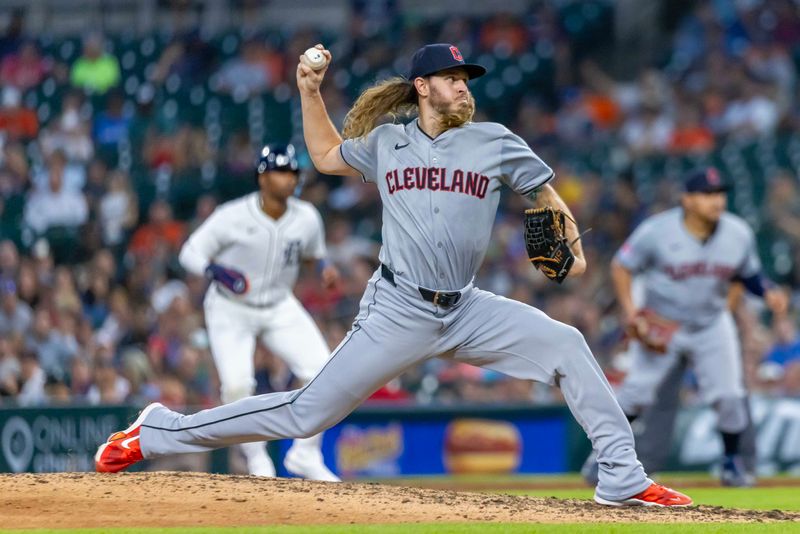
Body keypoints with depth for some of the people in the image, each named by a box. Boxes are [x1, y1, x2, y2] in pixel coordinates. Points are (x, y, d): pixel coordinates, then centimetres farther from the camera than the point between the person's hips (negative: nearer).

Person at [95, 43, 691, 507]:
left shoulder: (495, 143, 3)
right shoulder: (386, 144, 6)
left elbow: (545, 191, 12)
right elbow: (326, 156, 24)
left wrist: (570, 244, -5)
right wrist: (310, 92, 13)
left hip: (466, 311, 2)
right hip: (397, 314, -2)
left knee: (565, 345, -14)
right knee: (308, 412, -6)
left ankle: (623, 478, -8)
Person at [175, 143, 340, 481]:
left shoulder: (307, 218, -8)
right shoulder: (233, 216, -20)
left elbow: (314, 253, 12)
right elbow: (191, 252, -13)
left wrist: (324, 267, -11)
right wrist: (214, 270, -34)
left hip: (280, 308, 4)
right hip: (230, 310, -4)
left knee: (323, 371, -13)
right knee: (237, 385, -20)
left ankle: (306, 454, 2)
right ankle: (257, 462, 2)